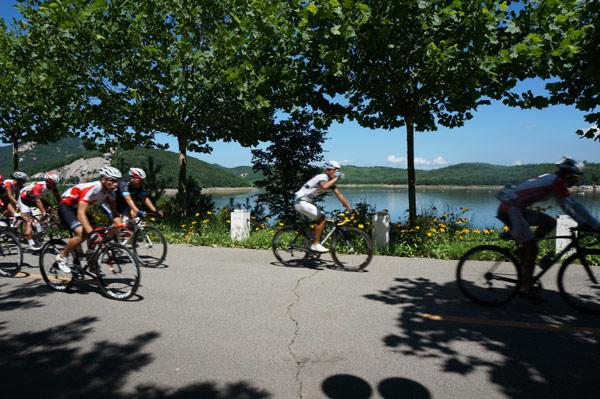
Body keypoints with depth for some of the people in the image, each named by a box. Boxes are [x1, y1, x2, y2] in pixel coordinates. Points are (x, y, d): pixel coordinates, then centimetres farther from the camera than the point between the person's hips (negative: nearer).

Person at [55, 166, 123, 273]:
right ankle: (61, 257, -3)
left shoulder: (110, 192, -13)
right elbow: (81, 213, -42)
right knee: (82, 233, -26)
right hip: (66, 206, -7)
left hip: (77, 207, 8)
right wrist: (91, 233, -51)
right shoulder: (91, 189, -35)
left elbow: (115, 213, -10)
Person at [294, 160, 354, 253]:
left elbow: (339, 195, 7)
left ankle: (313, 243, 17)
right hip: (301, 202, -10)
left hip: (306, 202, 10)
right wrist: (336, 178, -32)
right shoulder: (322, 177, -19)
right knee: (321, 218, -15)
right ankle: (316, 244, -9)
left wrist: (350, 208, 3)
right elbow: (324, 186, -44)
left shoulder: (330, 180, 9)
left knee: (318, 220, 9)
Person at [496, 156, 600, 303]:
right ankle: (527, 289, 4)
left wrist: (584, 222, 21)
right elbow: (575, 206, -12)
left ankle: (525, 251, 14)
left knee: (550, 222, 14)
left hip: (516, 208, 9)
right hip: (510, 209, -9)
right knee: (532, 247, -4)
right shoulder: (557, 181, -8)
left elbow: (567, 206, 25)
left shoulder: (552, 180, 19)